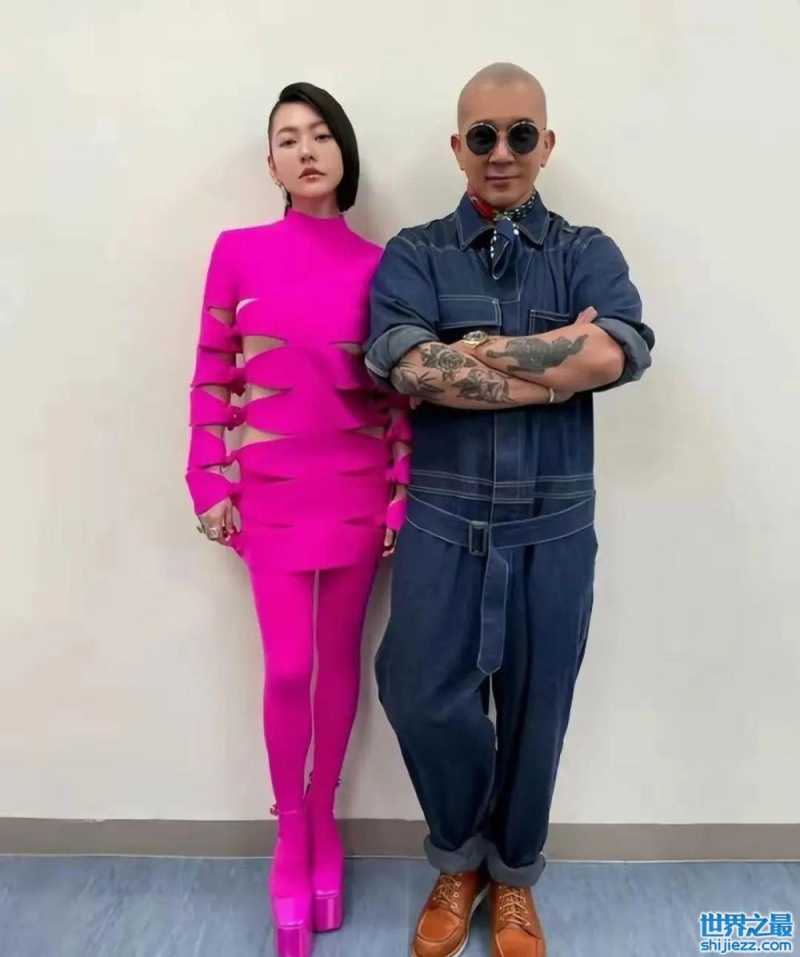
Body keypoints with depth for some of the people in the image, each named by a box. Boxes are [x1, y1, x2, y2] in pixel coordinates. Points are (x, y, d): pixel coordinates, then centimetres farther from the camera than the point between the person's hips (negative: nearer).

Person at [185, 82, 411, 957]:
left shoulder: (379, 265, 3)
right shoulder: (237, 251, 1)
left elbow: (401, 391, 3)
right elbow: (212, 377, 2)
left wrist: (403, 493, -1)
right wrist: (212, 487, -2)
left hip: (357, 490, 1)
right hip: (271, 491, -1)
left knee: (339, 660, 11)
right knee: (287, 670, 0)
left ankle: (322, 824, 32)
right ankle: (291, 836, 26)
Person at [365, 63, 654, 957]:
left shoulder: (588, 254, 5)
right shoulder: (412, 255, 3)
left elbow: (620, 353, -16)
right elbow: (406, 367, -16)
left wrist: (475, 351, -14)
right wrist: (559, 356, -15)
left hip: (553, 527, 1)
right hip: (442, 522, 0)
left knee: (536, 709, 12)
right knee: (422, 696, 1)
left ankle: (513, 875, 40)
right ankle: (460, 857, 34)